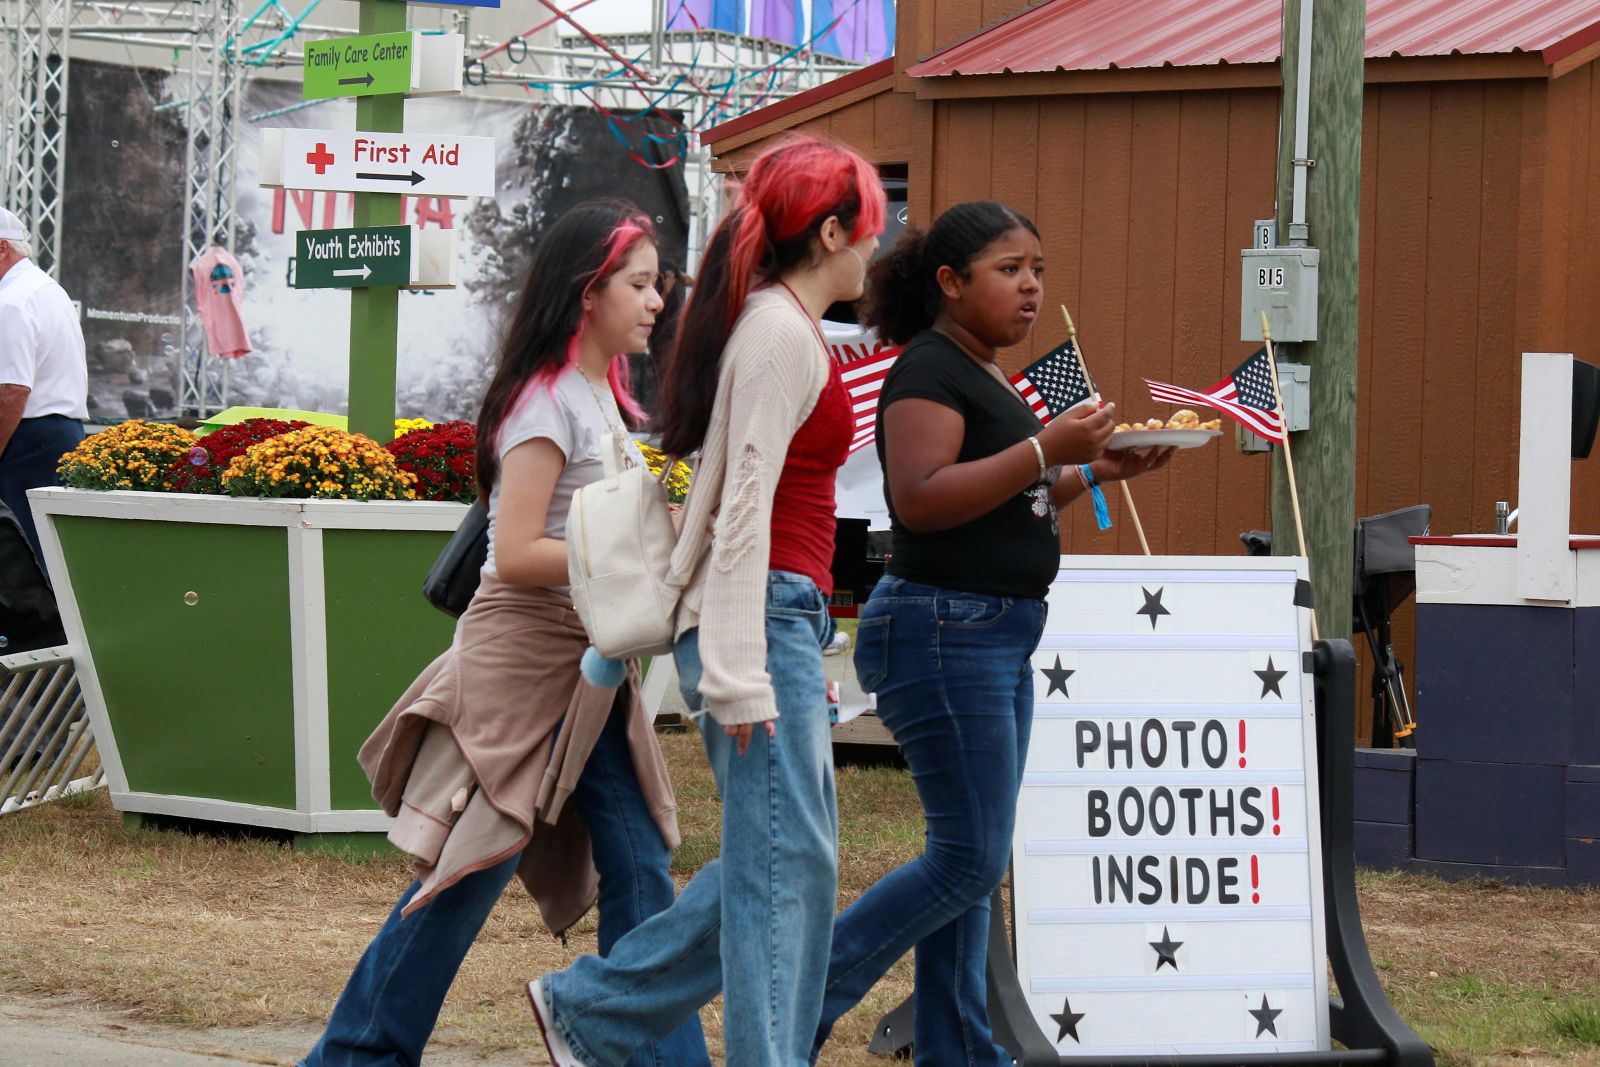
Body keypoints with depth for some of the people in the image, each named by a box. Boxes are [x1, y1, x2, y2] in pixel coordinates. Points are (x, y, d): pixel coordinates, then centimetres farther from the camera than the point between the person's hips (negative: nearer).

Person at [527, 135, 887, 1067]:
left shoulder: (778, 329, 19)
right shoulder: (784, 335, -11)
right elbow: (744, 510, -18)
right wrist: (740, 672, -22)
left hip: (777, 618, 10)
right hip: (765, 616, -10)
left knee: (777, 859, 12)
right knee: (786, 860, -8)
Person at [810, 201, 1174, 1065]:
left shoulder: (981, 376, 18)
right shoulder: (929, 370, -13)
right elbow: (920, 500, -24)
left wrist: (1094, 472, 14)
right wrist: (1046, 450, -25)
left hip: (997, 635, 10)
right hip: (944, 630, -10)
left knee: (973, 860, 10)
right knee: (969, 857, -10)